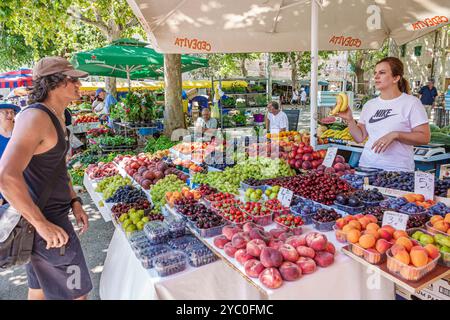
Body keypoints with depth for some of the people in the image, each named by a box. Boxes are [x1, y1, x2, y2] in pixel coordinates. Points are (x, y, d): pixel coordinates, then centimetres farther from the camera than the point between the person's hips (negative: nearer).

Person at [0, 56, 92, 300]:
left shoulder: (56, 118, 10)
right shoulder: (36, 118, -21)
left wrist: (74, 202, 11)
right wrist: (42, 224, -25)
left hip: (49, 214, 10)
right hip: (46, 221, -10)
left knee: (39, 288, 24)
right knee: (75, 293, 3)